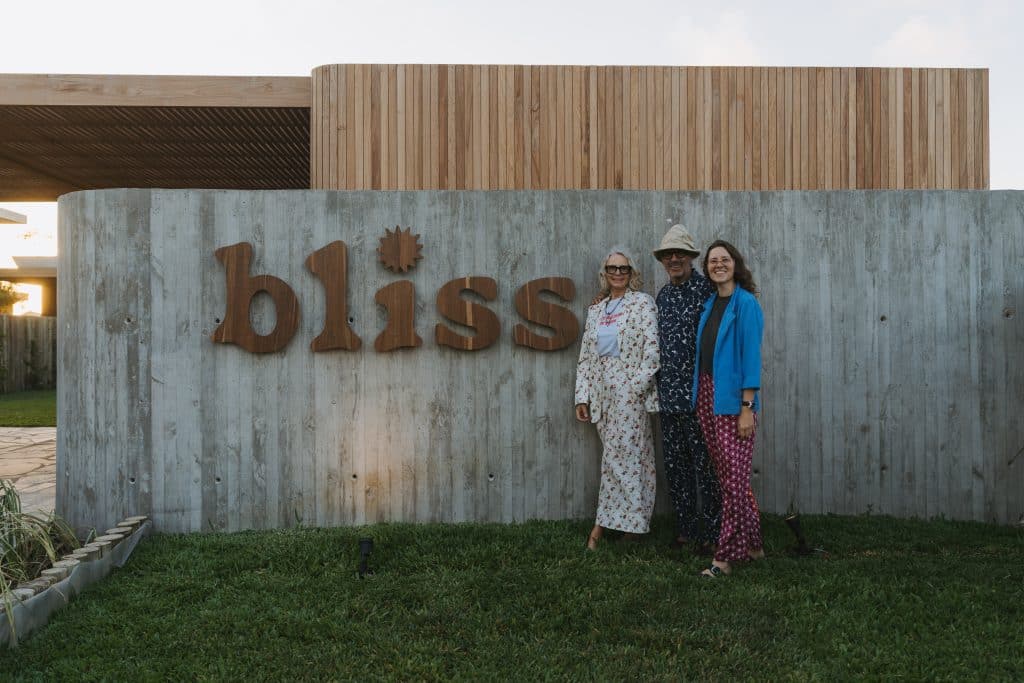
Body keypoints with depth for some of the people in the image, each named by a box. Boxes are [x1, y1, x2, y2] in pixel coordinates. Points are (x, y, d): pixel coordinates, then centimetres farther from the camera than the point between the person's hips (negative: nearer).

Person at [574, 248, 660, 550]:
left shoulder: (642, 303, 0)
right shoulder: (596, 310, 16)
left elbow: (652, 348, -9)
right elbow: (585, 357, 14)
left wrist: (638, 385, -15)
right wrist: (583, 397, 8)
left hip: (630, 389, -5)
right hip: (602, 391, 5)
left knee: (618, 454, -5)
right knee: (628, 456, 8)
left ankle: (604, 523, 1)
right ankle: (629, 520, 13)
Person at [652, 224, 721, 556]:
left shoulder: (707, 290, -7)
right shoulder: (663, 295, 13)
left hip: (699, 394, -6)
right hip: (669, 395, 6)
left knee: (705, 465, 1)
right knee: (675, 464, 12)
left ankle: (710, 532, 13)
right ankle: (685, 528, 24)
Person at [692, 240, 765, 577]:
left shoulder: (745, 303, -8)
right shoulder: (710, 304, 14)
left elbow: (751, 356, -13)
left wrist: (747, 407, -18)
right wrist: (701, 398, 9)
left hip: (732, 400, -8)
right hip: (706, 397, 8)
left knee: (734, 479, -3)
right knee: (727, 475, 13)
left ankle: (728, 555, 4)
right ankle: (751, 545, 26)